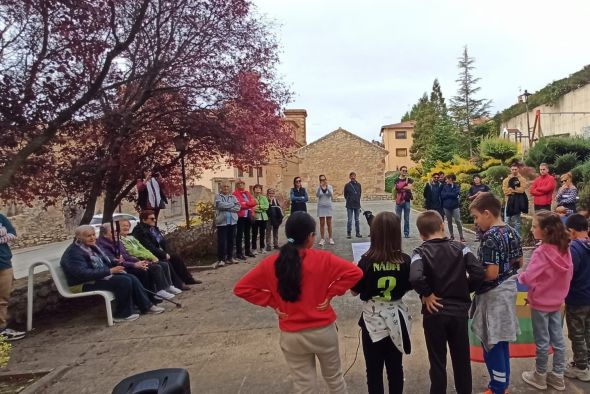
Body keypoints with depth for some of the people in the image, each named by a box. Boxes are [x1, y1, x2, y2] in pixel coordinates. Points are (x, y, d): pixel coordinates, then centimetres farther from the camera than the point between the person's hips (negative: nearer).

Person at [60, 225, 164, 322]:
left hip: (101, 276, 9)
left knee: (132, 278, -6)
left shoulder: (91, 246, 11)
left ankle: (146, 306, 3)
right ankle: (123, 314, -11)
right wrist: (110, 271, -30)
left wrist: (115, 262, -2)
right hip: (85, 284, -9)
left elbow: (103, 262, 22)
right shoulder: (74, 253, -18)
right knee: (124, 281, -25)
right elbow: (84, 274, -29)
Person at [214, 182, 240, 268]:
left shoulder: (233, 197, 15)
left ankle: (229, 258, 20)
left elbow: (238, 207, 0)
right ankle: (221, 259, 1)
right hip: (222, 221, -4)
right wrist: (232, 204, -5)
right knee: (221, 241, -5)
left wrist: (226, 208, -11)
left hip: (232, 221, 4)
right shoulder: (218, 196, 4)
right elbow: (220, 205, -16)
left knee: (231, 240, 10)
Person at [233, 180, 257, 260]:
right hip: (240, 216, -7)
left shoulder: (247, 193, 17)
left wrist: (245, 203, -9)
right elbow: (239, 204, -16)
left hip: (249, 215, 7)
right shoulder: (235, 193, -4)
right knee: (240, 234, -5)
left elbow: (253, 202, 7)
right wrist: (249, 204, -5)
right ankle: (239, 253, -2)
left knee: (247, 234, 14)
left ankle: (248, 251, 24)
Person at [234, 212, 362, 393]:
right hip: (323, 331, -1)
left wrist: (273, 303, -5)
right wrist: (330, 294, -10)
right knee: (334, 378, 25)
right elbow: (355, 272, -18)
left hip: (291, 336, 1)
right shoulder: (323, 259, -14)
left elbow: (241, 288, -7)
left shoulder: (271, 263, -9)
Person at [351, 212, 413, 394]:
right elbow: (409, 287, 4)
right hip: (396, 319, 3)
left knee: (374, 369, 12)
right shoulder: (405, 260, -11)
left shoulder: (367, 261, -19)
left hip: (373, 320, -3)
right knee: (395, 367, 20)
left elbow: (355, 291, -9)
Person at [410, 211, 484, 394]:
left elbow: (415, 278, -30)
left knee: (438, 362, 12)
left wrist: (427, 294, -14)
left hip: (434, 313, -2)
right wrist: (465, 290, 3)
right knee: (462, 359, 19)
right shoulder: (460, 248, -2)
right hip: (459, 311, 3)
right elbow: (478, 272, -12)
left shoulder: (421, 252, -11)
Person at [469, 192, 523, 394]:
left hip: (493, 294, -9)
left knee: (492, 343, 6)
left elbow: (491, 274, -25)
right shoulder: (512, 232, 4)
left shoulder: (490, 236, -23)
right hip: (508, 289, 9)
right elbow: (519, 262, 14)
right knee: (501, 341, 20)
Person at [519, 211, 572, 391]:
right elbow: (569, 275, 7)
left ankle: (539, 377, 24)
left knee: (542, 342, 8)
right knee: (557, 339, 17)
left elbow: (527, 277, -25)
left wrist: (518, 275, -5)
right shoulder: (564, 249, -4)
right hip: (556, 302, 7)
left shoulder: (542, 252, -25)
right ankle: (557, 377, 30)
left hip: (540, 303, -7)